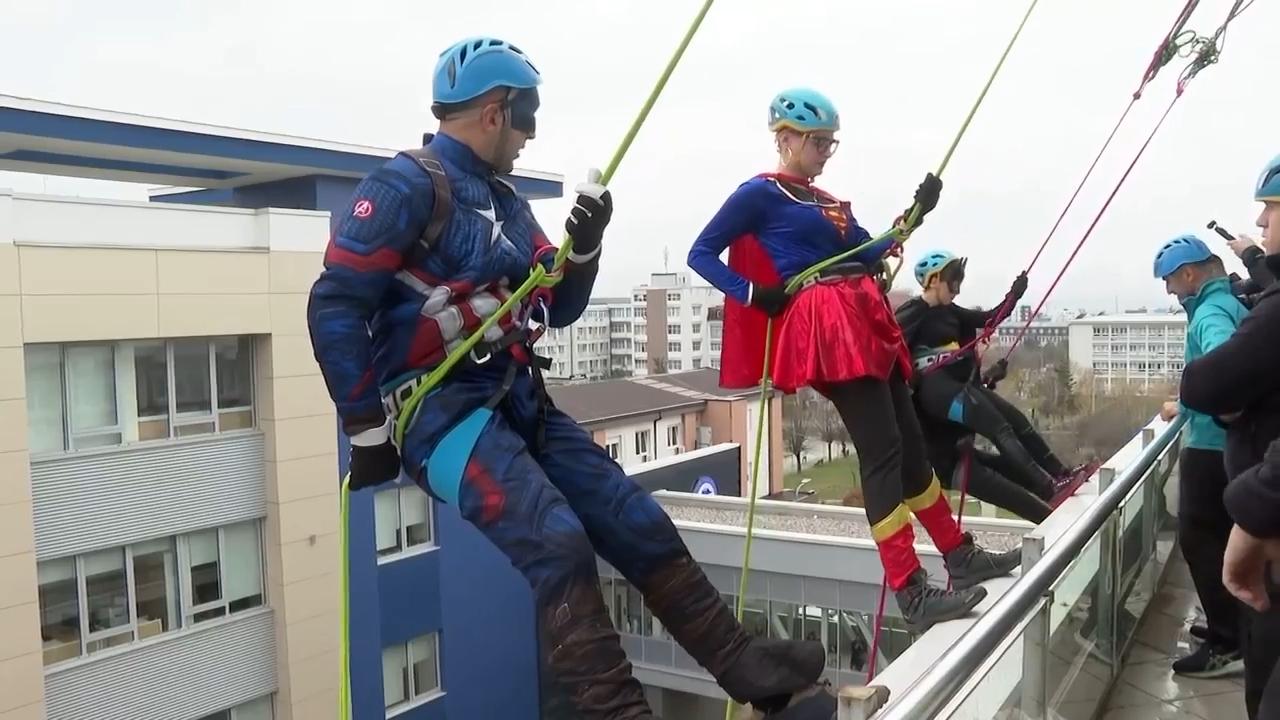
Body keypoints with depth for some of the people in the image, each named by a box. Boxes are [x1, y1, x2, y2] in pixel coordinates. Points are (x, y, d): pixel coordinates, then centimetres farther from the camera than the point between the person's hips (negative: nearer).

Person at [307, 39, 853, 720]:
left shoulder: (505, 202, 17)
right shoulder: (406, 185, -9)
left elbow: (555, 309, 20)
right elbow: (334, 307, -13)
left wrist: (584, 247, 0)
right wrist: (367, 430, -12)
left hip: (515, 397, 8)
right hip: (436, 403, -7)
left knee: (639, 524, 1)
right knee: (559, 543, -25)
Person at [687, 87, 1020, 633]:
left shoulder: (830, 203, 24)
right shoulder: (760, 194, 1)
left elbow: (868, 256, 18)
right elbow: (701, 255, -3)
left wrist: (915, 213, 10)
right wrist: (754, 294, -15)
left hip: (865, 322, 9)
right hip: (827, 328, -9)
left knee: (910, 439, 13)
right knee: (882, 450, -13)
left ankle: (961, 558, 25)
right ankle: (912, 596, -9)